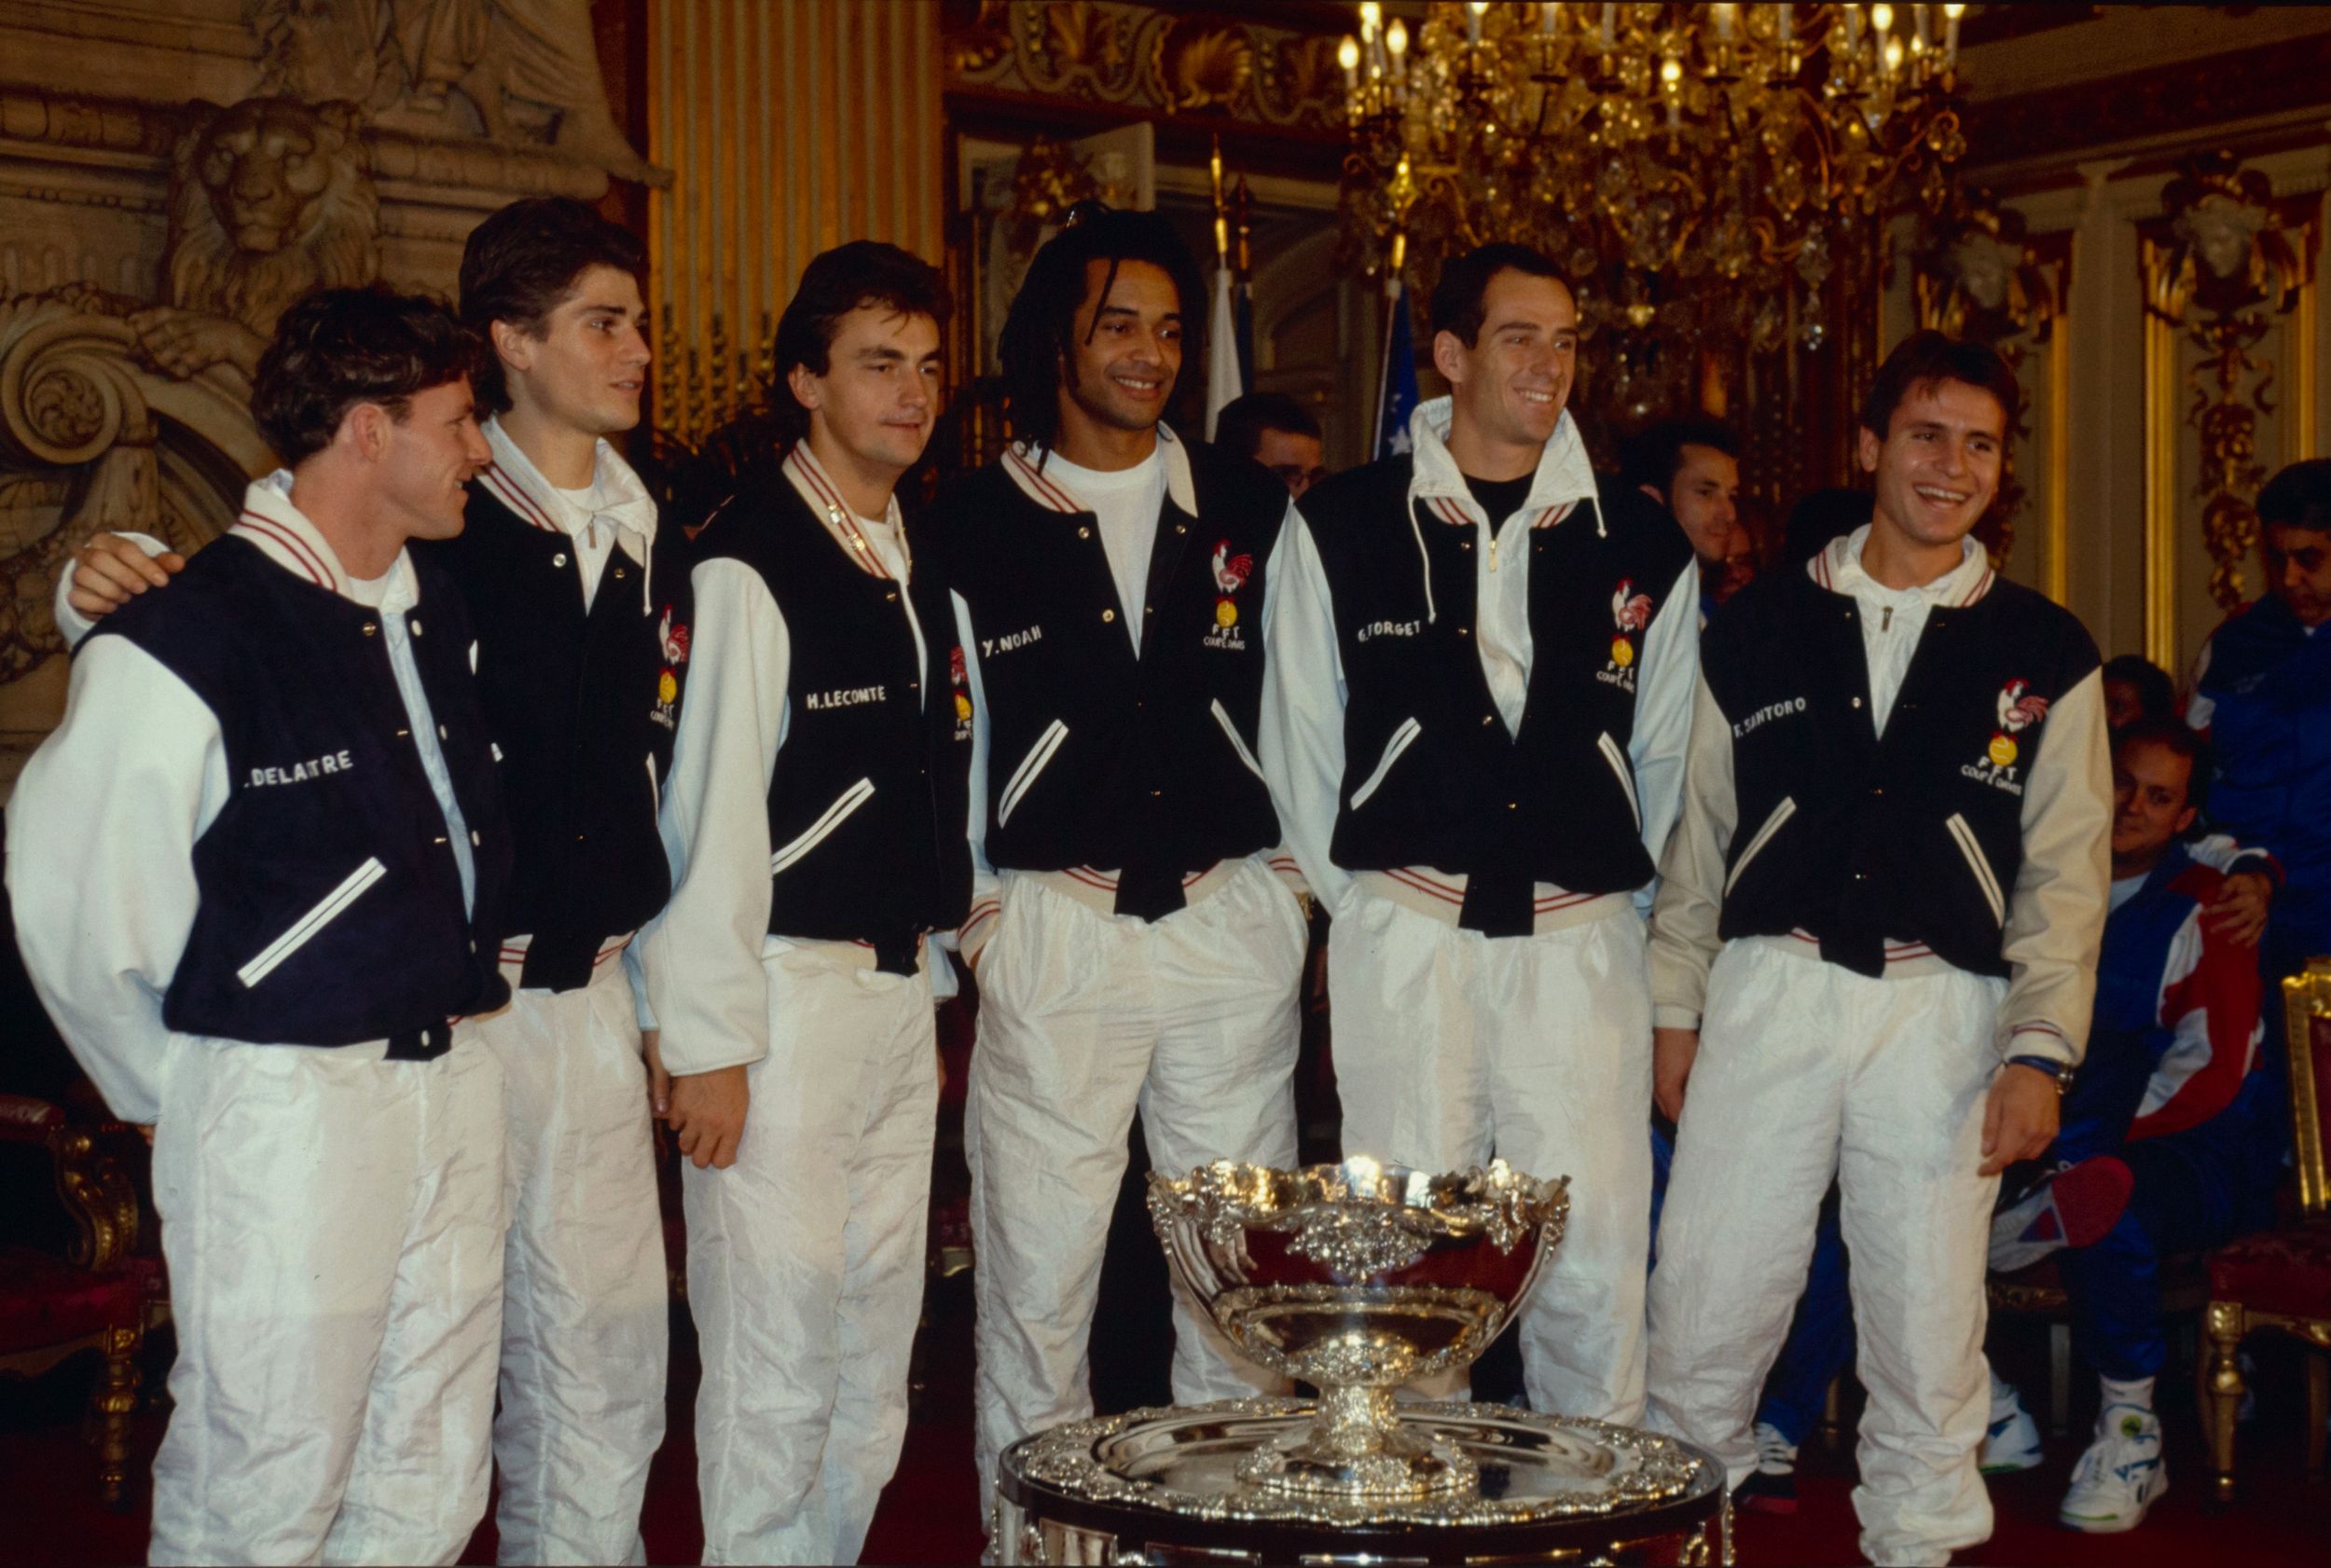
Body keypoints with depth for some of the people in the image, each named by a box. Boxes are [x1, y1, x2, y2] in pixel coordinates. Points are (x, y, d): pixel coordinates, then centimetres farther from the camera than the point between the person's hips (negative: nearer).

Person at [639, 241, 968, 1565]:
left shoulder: (920, 563, 13)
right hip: (785, 996, -8)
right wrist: (711, 1044, -14)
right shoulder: (749, 566, -11)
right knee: (777, 1365, -4)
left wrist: (932, 988, 15)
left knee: (878, 1358, 13)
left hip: (900, 993, 8)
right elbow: (714, 812, -13)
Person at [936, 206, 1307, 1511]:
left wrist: (1303, 886, 8)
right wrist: (969, 914, 2)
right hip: (1053, 933, -2)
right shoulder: (974, 526, 3)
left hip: (1233, 926, 2)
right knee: (1038, 1277, 0)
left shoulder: (1253, 511, 10)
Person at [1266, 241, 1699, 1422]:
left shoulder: (1641, 543, 10)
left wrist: (1621, 899, 12)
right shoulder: (1342, 526, 5)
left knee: (1596, 1251, 0)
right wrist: (1358, 901, 7)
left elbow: (1667, 753, 15)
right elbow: (1298, 739, 9)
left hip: (1581, 941, 1)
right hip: (1403, 937, -1)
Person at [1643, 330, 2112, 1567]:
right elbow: (1696, 829, 11)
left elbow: (2065, 869, 5)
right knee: (1702, 1318, 0)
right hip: (1768, 996, 0)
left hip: (1943, 1013, 0)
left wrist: (2039, 1049, -4)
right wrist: (1674, 1008, 6)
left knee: (1928, 1330, 5)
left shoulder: (2045, 656, 8)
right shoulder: (1761, 627, 9)